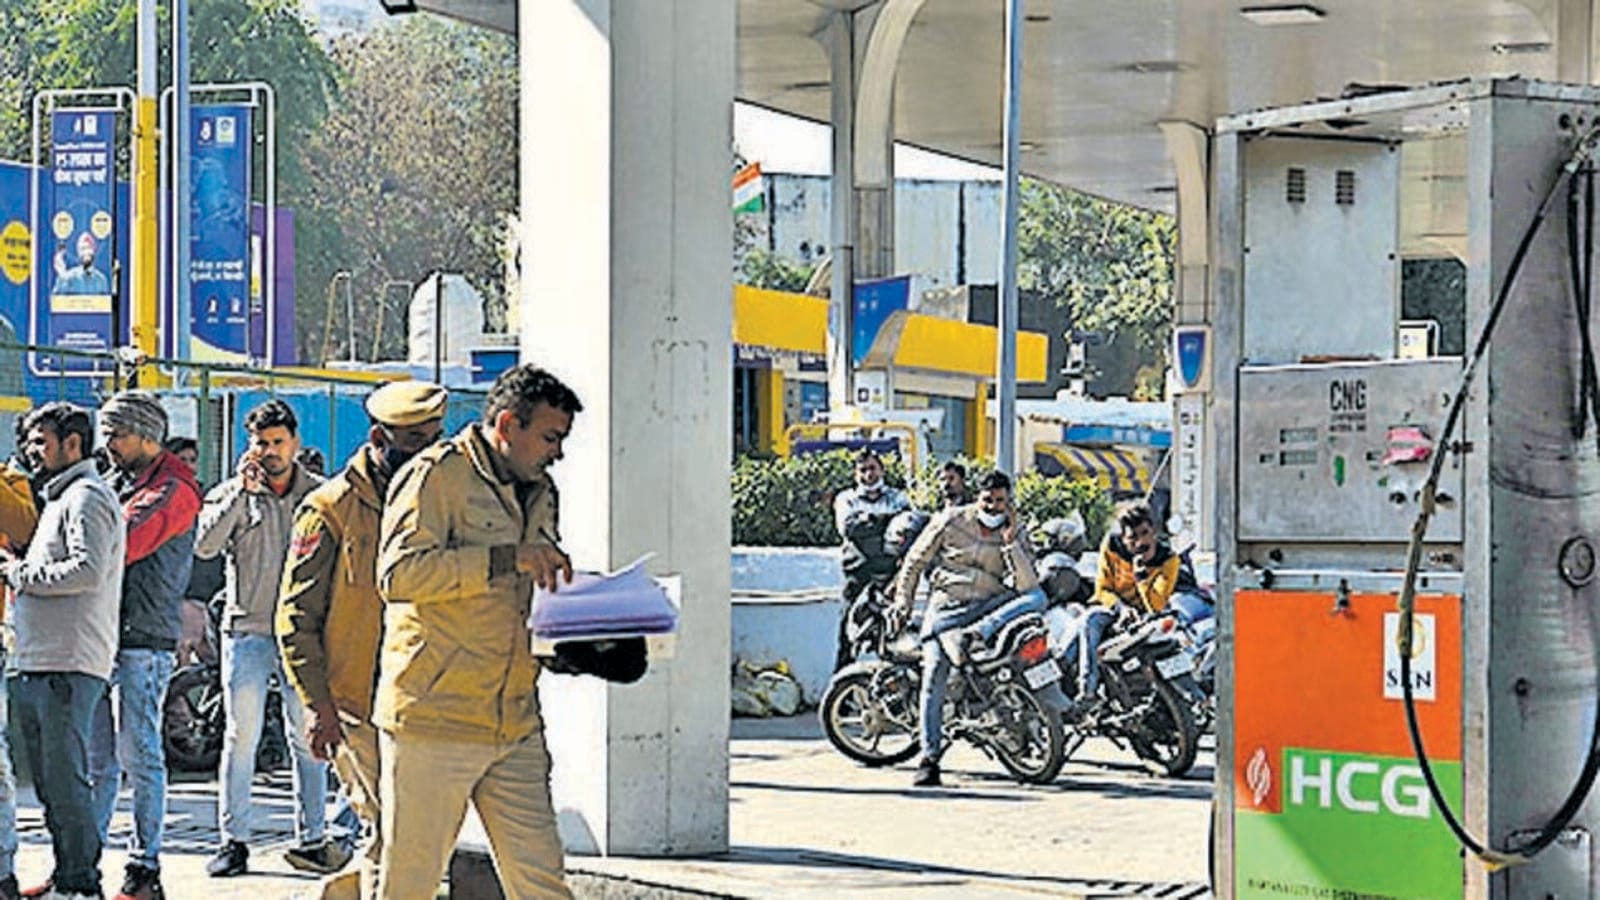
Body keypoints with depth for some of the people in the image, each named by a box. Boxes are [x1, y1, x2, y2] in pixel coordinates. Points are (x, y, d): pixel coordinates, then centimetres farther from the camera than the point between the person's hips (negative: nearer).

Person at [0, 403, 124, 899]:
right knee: (50, 780, 12)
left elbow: (87, 571, -21)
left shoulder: (86, 497, -8)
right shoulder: (61, 498, 24)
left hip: (68, 666, -10)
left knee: (66, 779, -9)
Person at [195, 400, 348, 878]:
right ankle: (233, 840, 3)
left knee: (308, 739, 2)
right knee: (241, 737, -2)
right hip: (247, 629, -1)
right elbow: (205, 546, -11)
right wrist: (241, 491, -15)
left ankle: (312, 838, 7)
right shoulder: (231, 493, 5)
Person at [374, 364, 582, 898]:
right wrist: (506, 559, -22)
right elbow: (398, 574, -20)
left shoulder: (540, 493, 19)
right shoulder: (437, 475, -6)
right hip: (431, 718, -7)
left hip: (515, 728, 7)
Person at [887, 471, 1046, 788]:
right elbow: (915, 560, 11)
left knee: (1037, 597, -26)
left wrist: (1010, 542, -15)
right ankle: (929, 757, -20)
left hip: (990, 607, 1)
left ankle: (975, 635, -41)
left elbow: (1026, 586, -8)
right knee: (934, 671, -22)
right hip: (947, 605, -1)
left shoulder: (1015, 536, 6)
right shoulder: (951, 521, 3)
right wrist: (902, 602, 6)